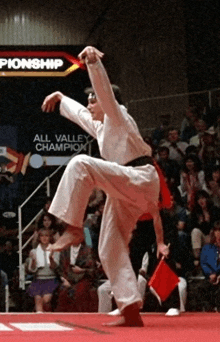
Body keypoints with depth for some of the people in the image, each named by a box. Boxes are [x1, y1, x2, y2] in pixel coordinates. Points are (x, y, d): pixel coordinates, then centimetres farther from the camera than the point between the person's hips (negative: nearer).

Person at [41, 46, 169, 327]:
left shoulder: (117, 117, 0)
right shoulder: (100, 127, 25)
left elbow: (105, 90, -18)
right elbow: (77, 112, 44)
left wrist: (93, 61, -33)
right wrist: (60, 97, 56)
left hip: (140, 180, -10)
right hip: (124, 192, 10)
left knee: (81, 164, -30)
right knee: (111, 250, 3)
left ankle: (73, 229, -32)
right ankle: (131, 310, 0)